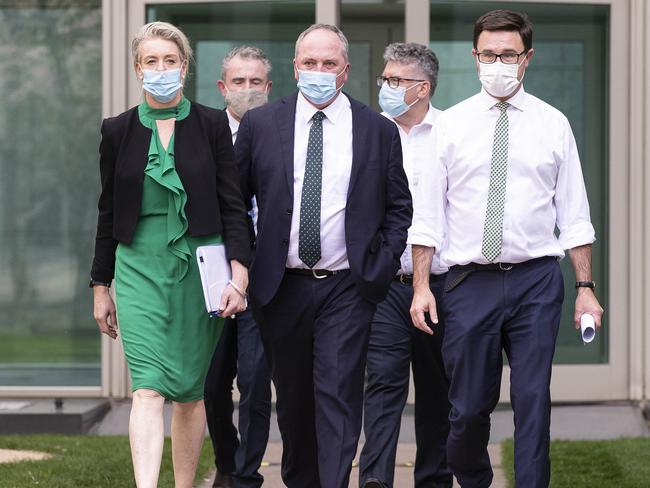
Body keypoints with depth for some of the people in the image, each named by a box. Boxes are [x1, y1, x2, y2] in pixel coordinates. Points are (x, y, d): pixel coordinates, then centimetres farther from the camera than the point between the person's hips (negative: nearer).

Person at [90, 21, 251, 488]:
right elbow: (108, 212, 12)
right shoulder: (119, 130, 6)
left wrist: (239, 275, -9)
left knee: (190, 392, 7)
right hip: (140, 269, 0)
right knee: (149, 388, -14)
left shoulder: (212, 125, 2)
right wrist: (101, 286, 12)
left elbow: (233, 205, 1)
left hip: (200, 267, 0)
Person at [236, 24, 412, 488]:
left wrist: (380, 269, -2)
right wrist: (242, 266, 2)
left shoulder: (378, 130, 2)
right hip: (280, 287, 2)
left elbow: (399, 207, 8)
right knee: (292, 396, 12)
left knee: (339, 395, -10)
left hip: (347, 288, -2)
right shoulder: (260, 124, 3)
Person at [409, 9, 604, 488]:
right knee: (469, 407, 5)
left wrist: (587, 287, -1)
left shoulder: (553, 124, 5)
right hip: (470, 282, 0)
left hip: (536, 280, 0)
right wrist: (421, 286, -3)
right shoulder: (451, 124, 5)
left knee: (534, 403, -2)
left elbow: (573, 213, 5)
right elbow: (428, 212, 4)